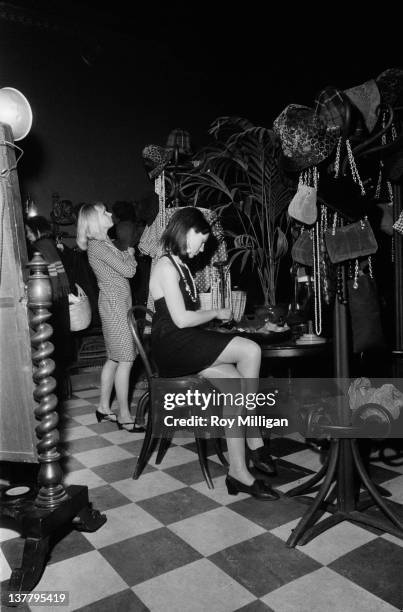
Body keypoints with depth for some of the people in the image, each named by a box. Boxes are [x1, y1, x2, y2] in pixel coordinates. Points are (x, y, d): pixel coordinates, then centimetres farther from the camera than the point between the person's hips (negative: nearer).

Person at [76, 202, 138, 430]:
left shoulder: (104, 243, 16)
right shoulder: (98, 245, -14)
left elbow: (125, 268, 17)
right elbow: (128, 270, -17)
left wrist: (127, 254, 3)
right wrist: (130, 253, 0)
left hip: (116, 303, 10)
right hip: (116, 304, -10)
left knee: (114, 359, 14)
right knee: (125, 360, -7)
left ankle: (104, 407, 24)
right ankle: (125, 416, 1)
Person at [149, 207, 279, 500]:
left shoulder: (179, 265, 21)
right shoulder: (166, 266, -10)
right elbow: (181, 319, -17)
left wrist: (212, 316, 5)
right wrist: (217, 313, -5)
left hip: (188, 344, 10)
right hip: (173, 346, -9)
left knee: (236, 384, -11)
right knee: (251, 351, -22)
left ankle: (238, 473, -6)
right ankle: (255, 443, -7)